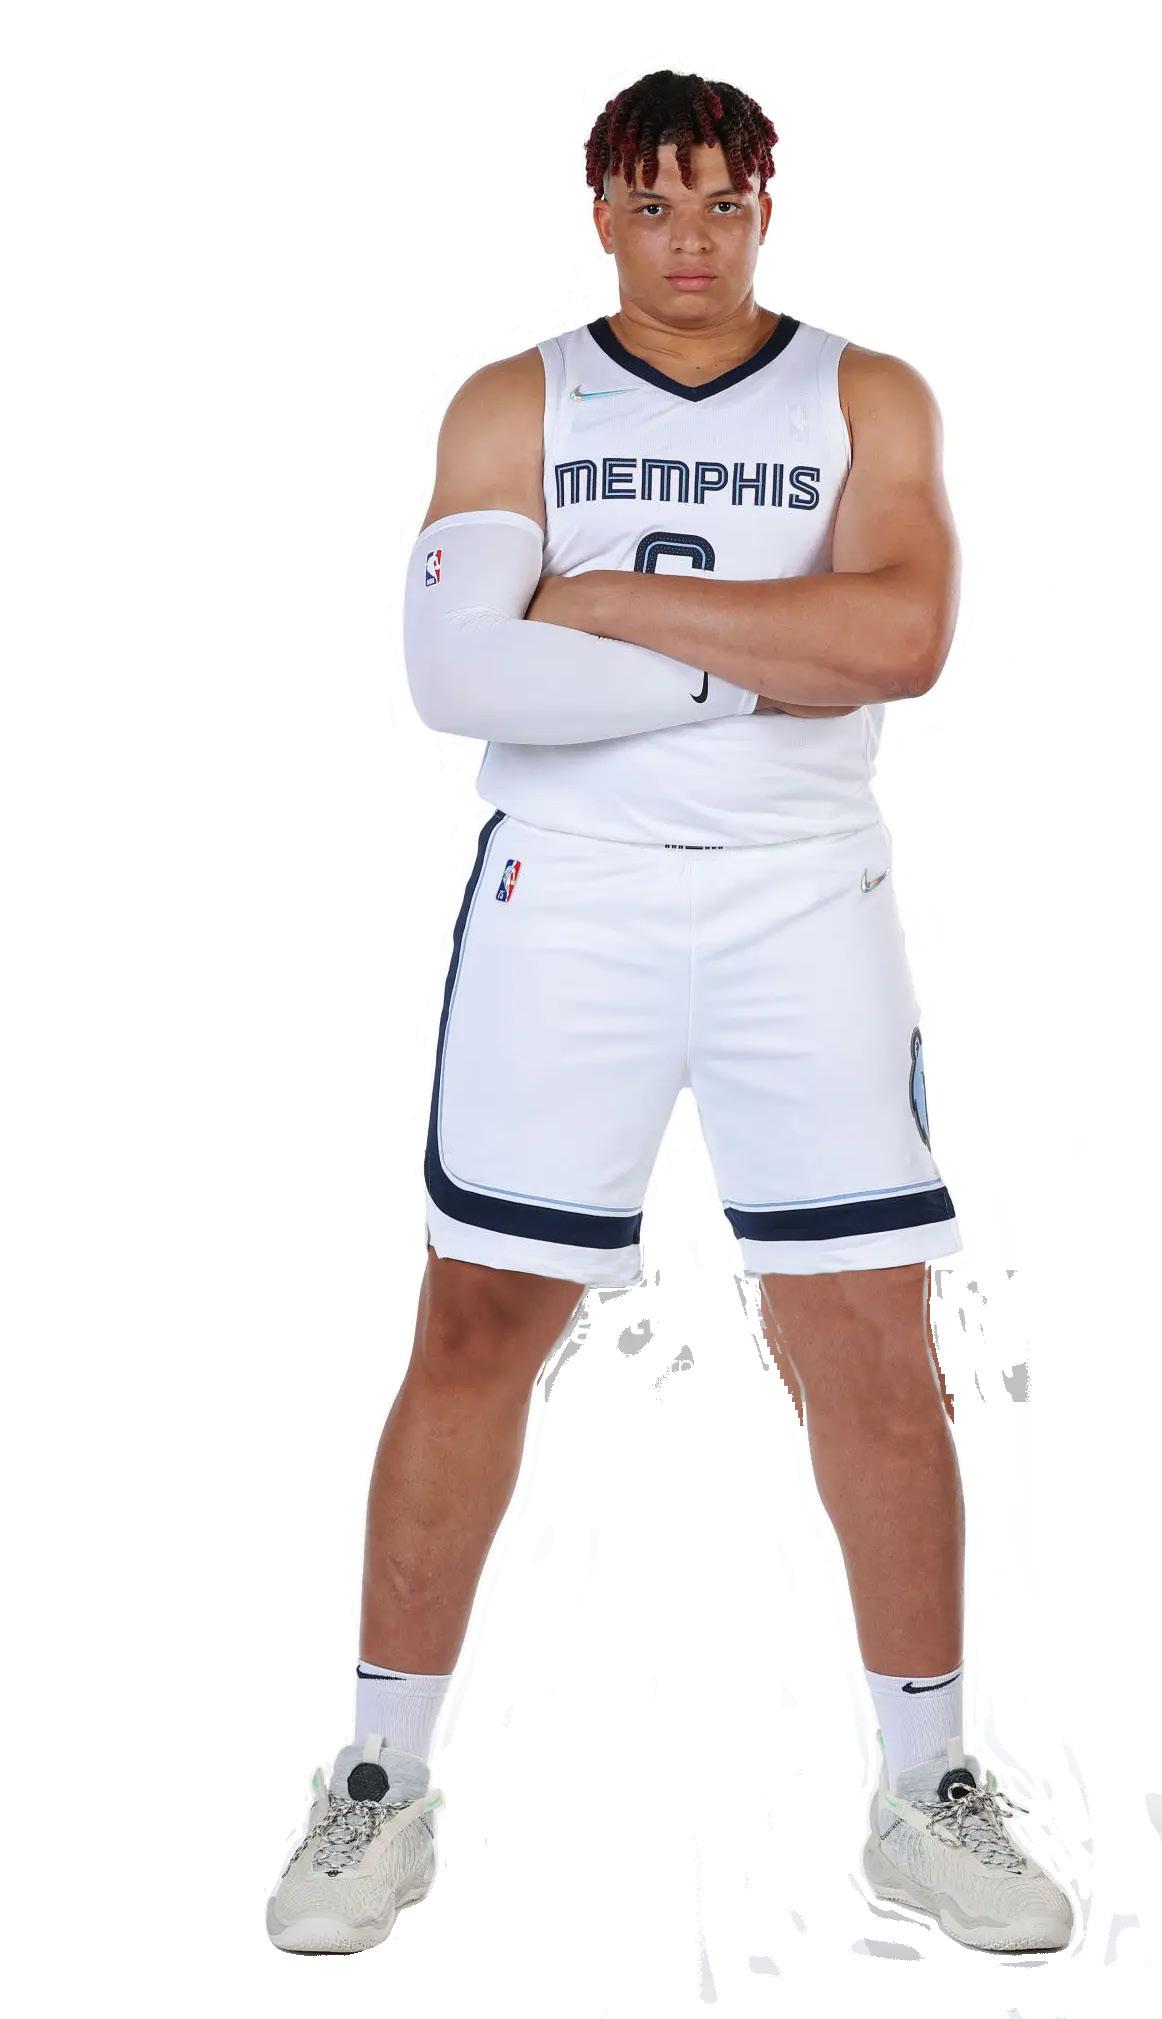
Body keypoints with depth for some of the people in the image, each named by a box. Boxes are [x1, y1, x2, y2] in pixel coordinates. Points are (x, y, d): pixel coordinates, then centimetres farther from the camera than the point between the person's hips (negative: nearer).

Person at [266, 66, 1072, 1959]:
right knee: (477, 1329, 1)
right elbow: (460, 671, -10)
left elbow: (905, 634, -13)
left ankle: (930, 1790, 18)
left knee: (873, 1348, 1)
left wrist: (601, 600, -12)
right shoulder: (513, 404, 6)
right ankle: (384, 1783, 16)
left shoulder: (869, 398, 6)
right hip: (566, 897, 0)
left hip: (806, 901, 1)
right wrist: (767, 653, -11)